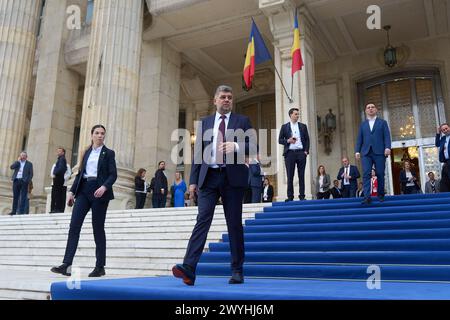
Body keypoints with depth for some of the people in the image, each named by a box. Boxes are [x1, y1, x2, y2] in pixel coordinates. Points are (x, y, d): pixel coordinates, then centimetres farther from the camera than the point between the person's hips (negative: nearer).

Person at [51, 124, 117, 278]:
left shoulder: (108, 153, 3)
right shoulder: (87, 153, 16)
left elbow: (113, 175, -5)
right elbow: (80, 173, 17)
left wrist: (104, 187, -23)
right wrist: (72, 191, 8)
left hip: (99, 192, -4)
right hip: (84, 190, 4)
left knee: (98, 228, -1)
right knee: (74, 225, -7)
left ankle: (100, 266, 9)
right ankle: (67, 265, -8)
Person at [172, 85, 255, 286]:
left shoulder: (242, 121, 10)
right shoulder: (204, 123, 16)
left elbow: (253, 147, 3)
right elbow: (198, 153, 12)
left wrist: (236, 146, -16)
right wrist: (193, 180, 4)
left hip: (233, 177, -1)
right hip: (209, 177, 1)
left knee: (234, 224, 3)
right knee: (203, 219, -10)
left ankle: (237, 270, 12)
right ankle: (189, 268, -17)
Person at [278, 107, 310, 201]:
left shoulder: (303, 126, 12)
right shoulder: (284, 126, 7)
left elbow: (307, 139, 11)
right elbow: (280, 140, 5)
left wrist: (306, 150, -1)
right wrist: (288, 141, -13)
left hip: (301, 152, 1)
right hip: (290, 153, -1)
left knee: (301, 175, 2)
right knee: (290, 176, -2)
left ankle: (302, 196, 7)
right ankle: (290, 196, 2)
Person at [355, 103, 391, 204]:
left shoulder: (382, 122, 15)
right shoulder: (362, 125, 20)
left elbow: (387, 136, 4)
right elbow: (359, 139, 13)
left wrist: (387, 147, -12)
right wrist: (357, 151, 0)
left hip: (379, 152, -1)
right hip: (366, 152, 1)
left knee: (380, 174, -1)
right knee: (366, 174, -12)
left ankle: (381, 195, 12)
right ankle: (367, 196, -19)